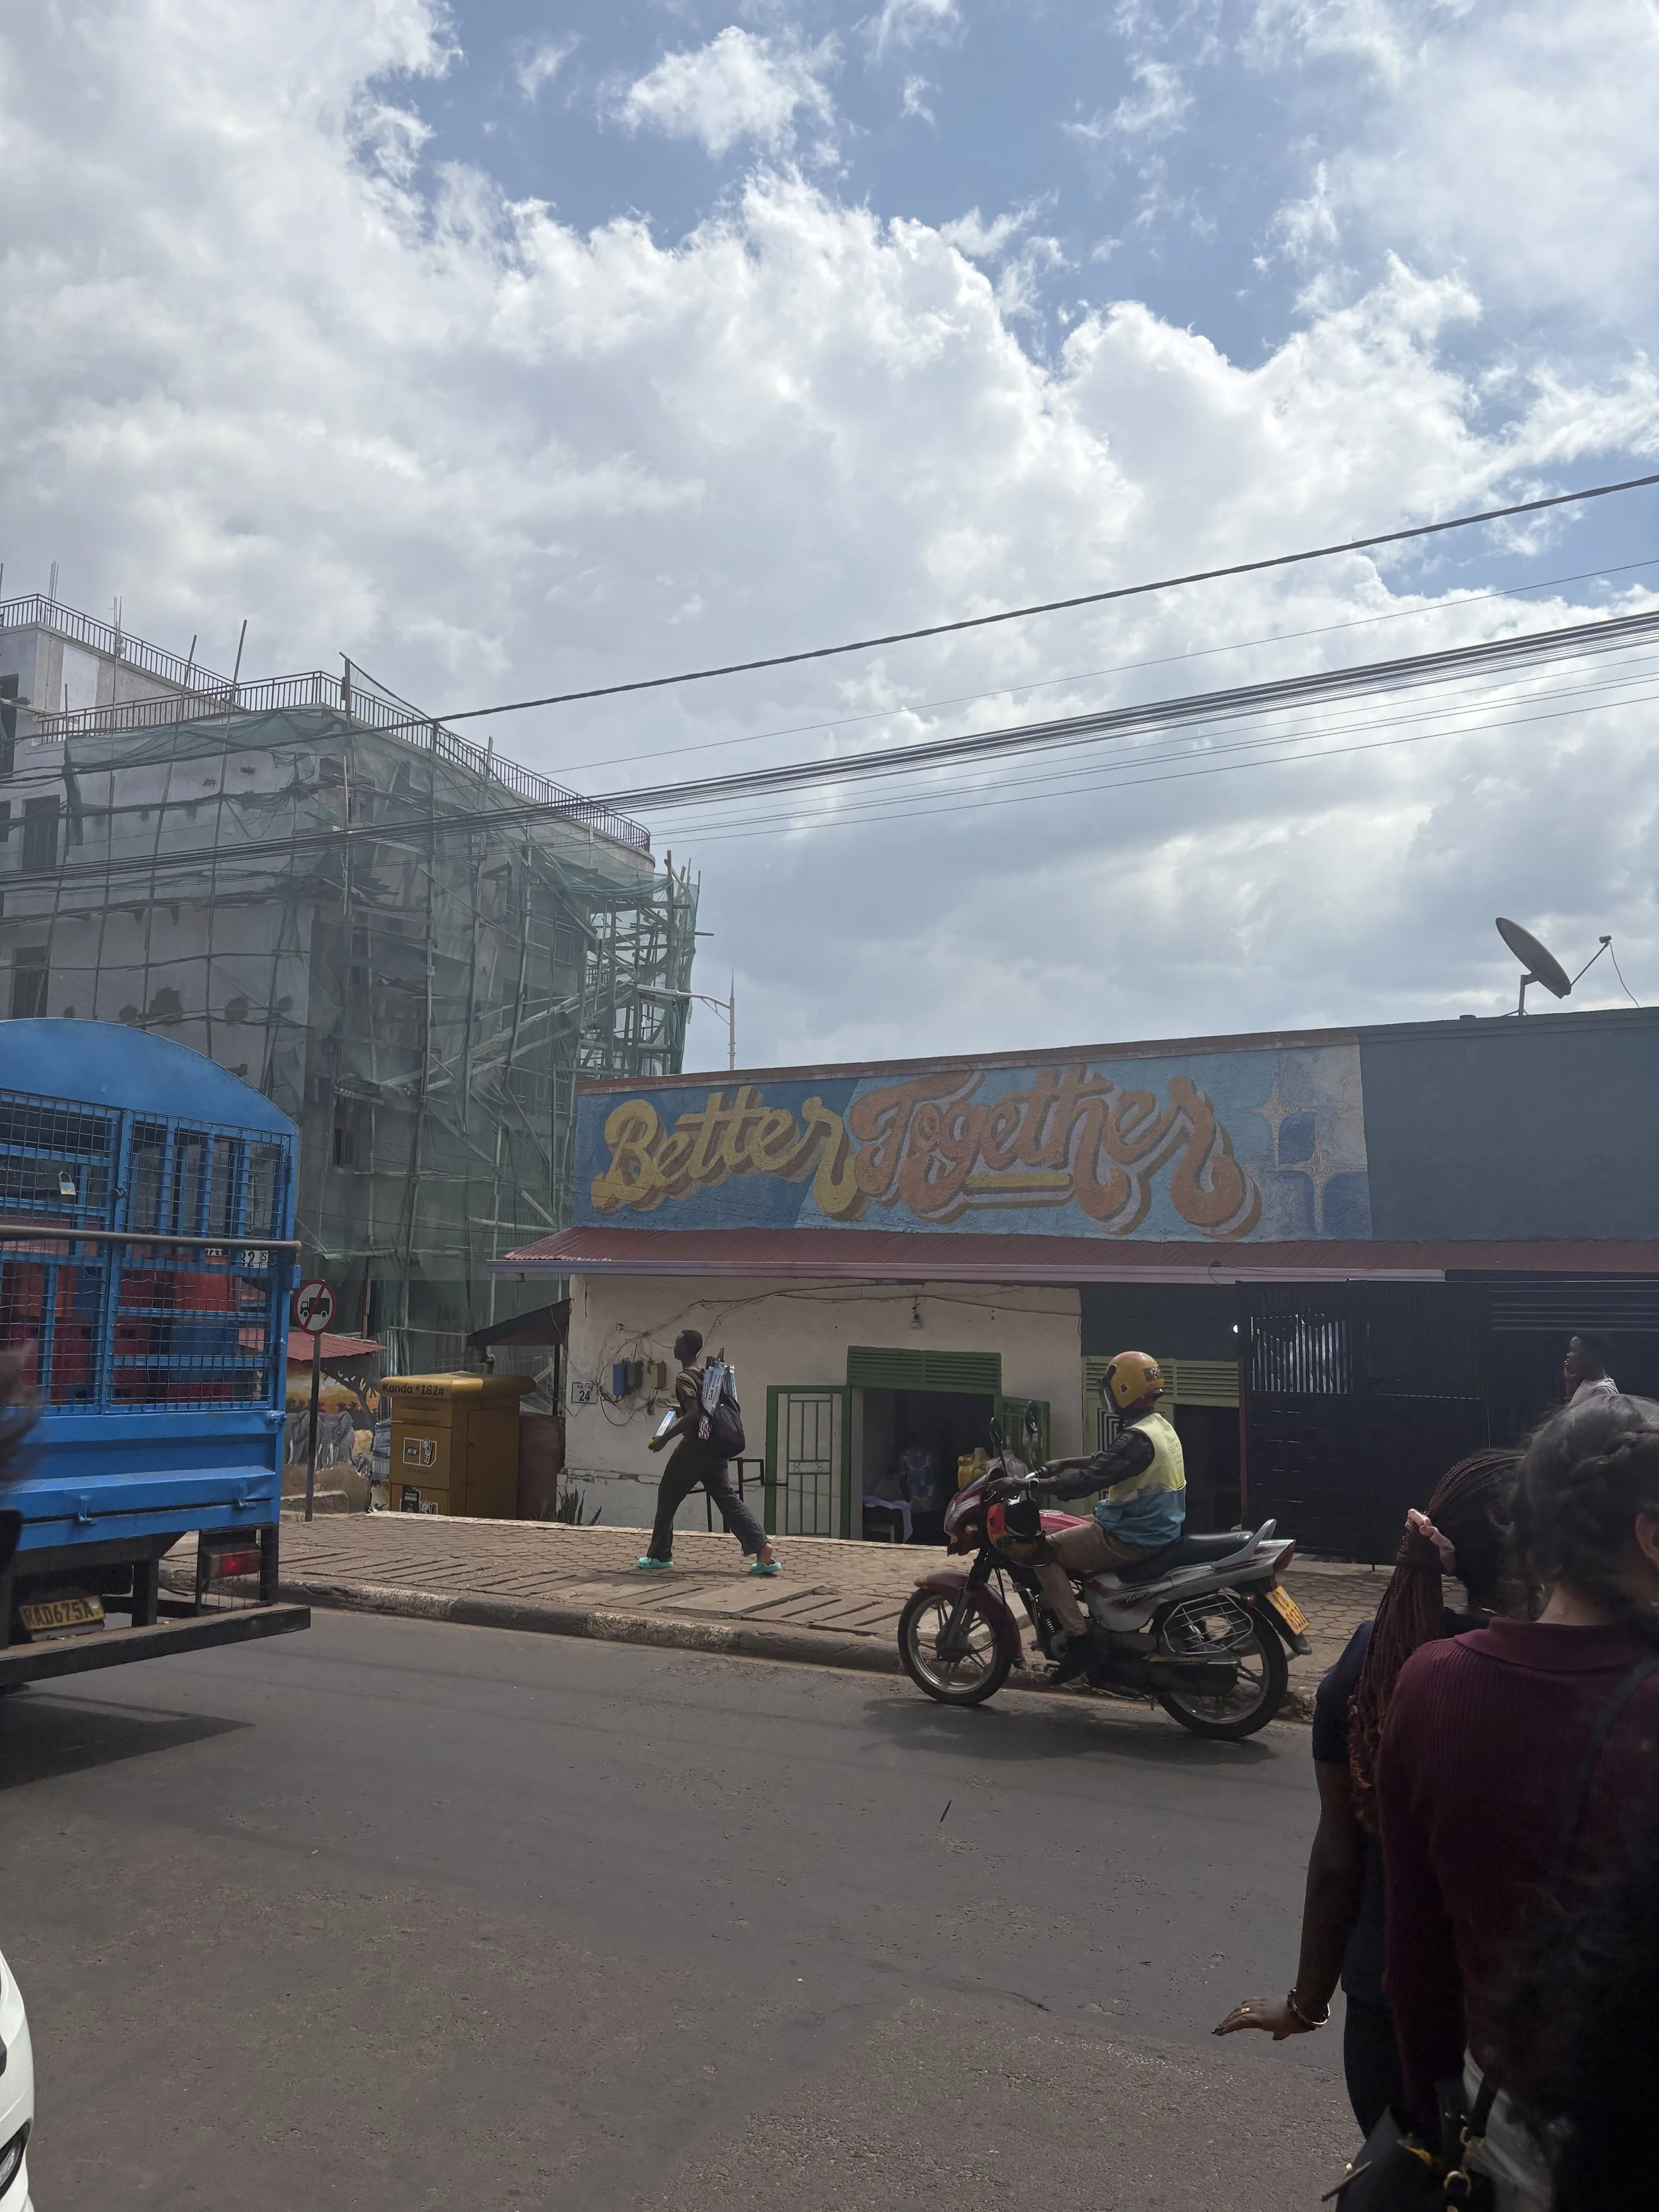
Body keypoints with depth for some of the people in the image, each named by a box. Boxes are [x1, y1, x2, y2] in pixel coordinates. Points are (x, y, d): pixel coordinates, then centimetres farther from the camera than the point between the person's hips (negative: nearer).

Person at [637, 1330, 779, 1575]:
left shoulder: (684, 1378, -11)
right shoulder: (706, 1374, 15)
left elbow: (693, 1414, -23)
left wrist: (665, 1438, -18)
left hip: (695, 1446, -8)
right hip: (715, 1446, 8)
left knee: (668, 1496, 9)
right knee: (727, 1497, 2)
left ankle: (659, 1554, 16)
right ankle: (763, 1547, -12)